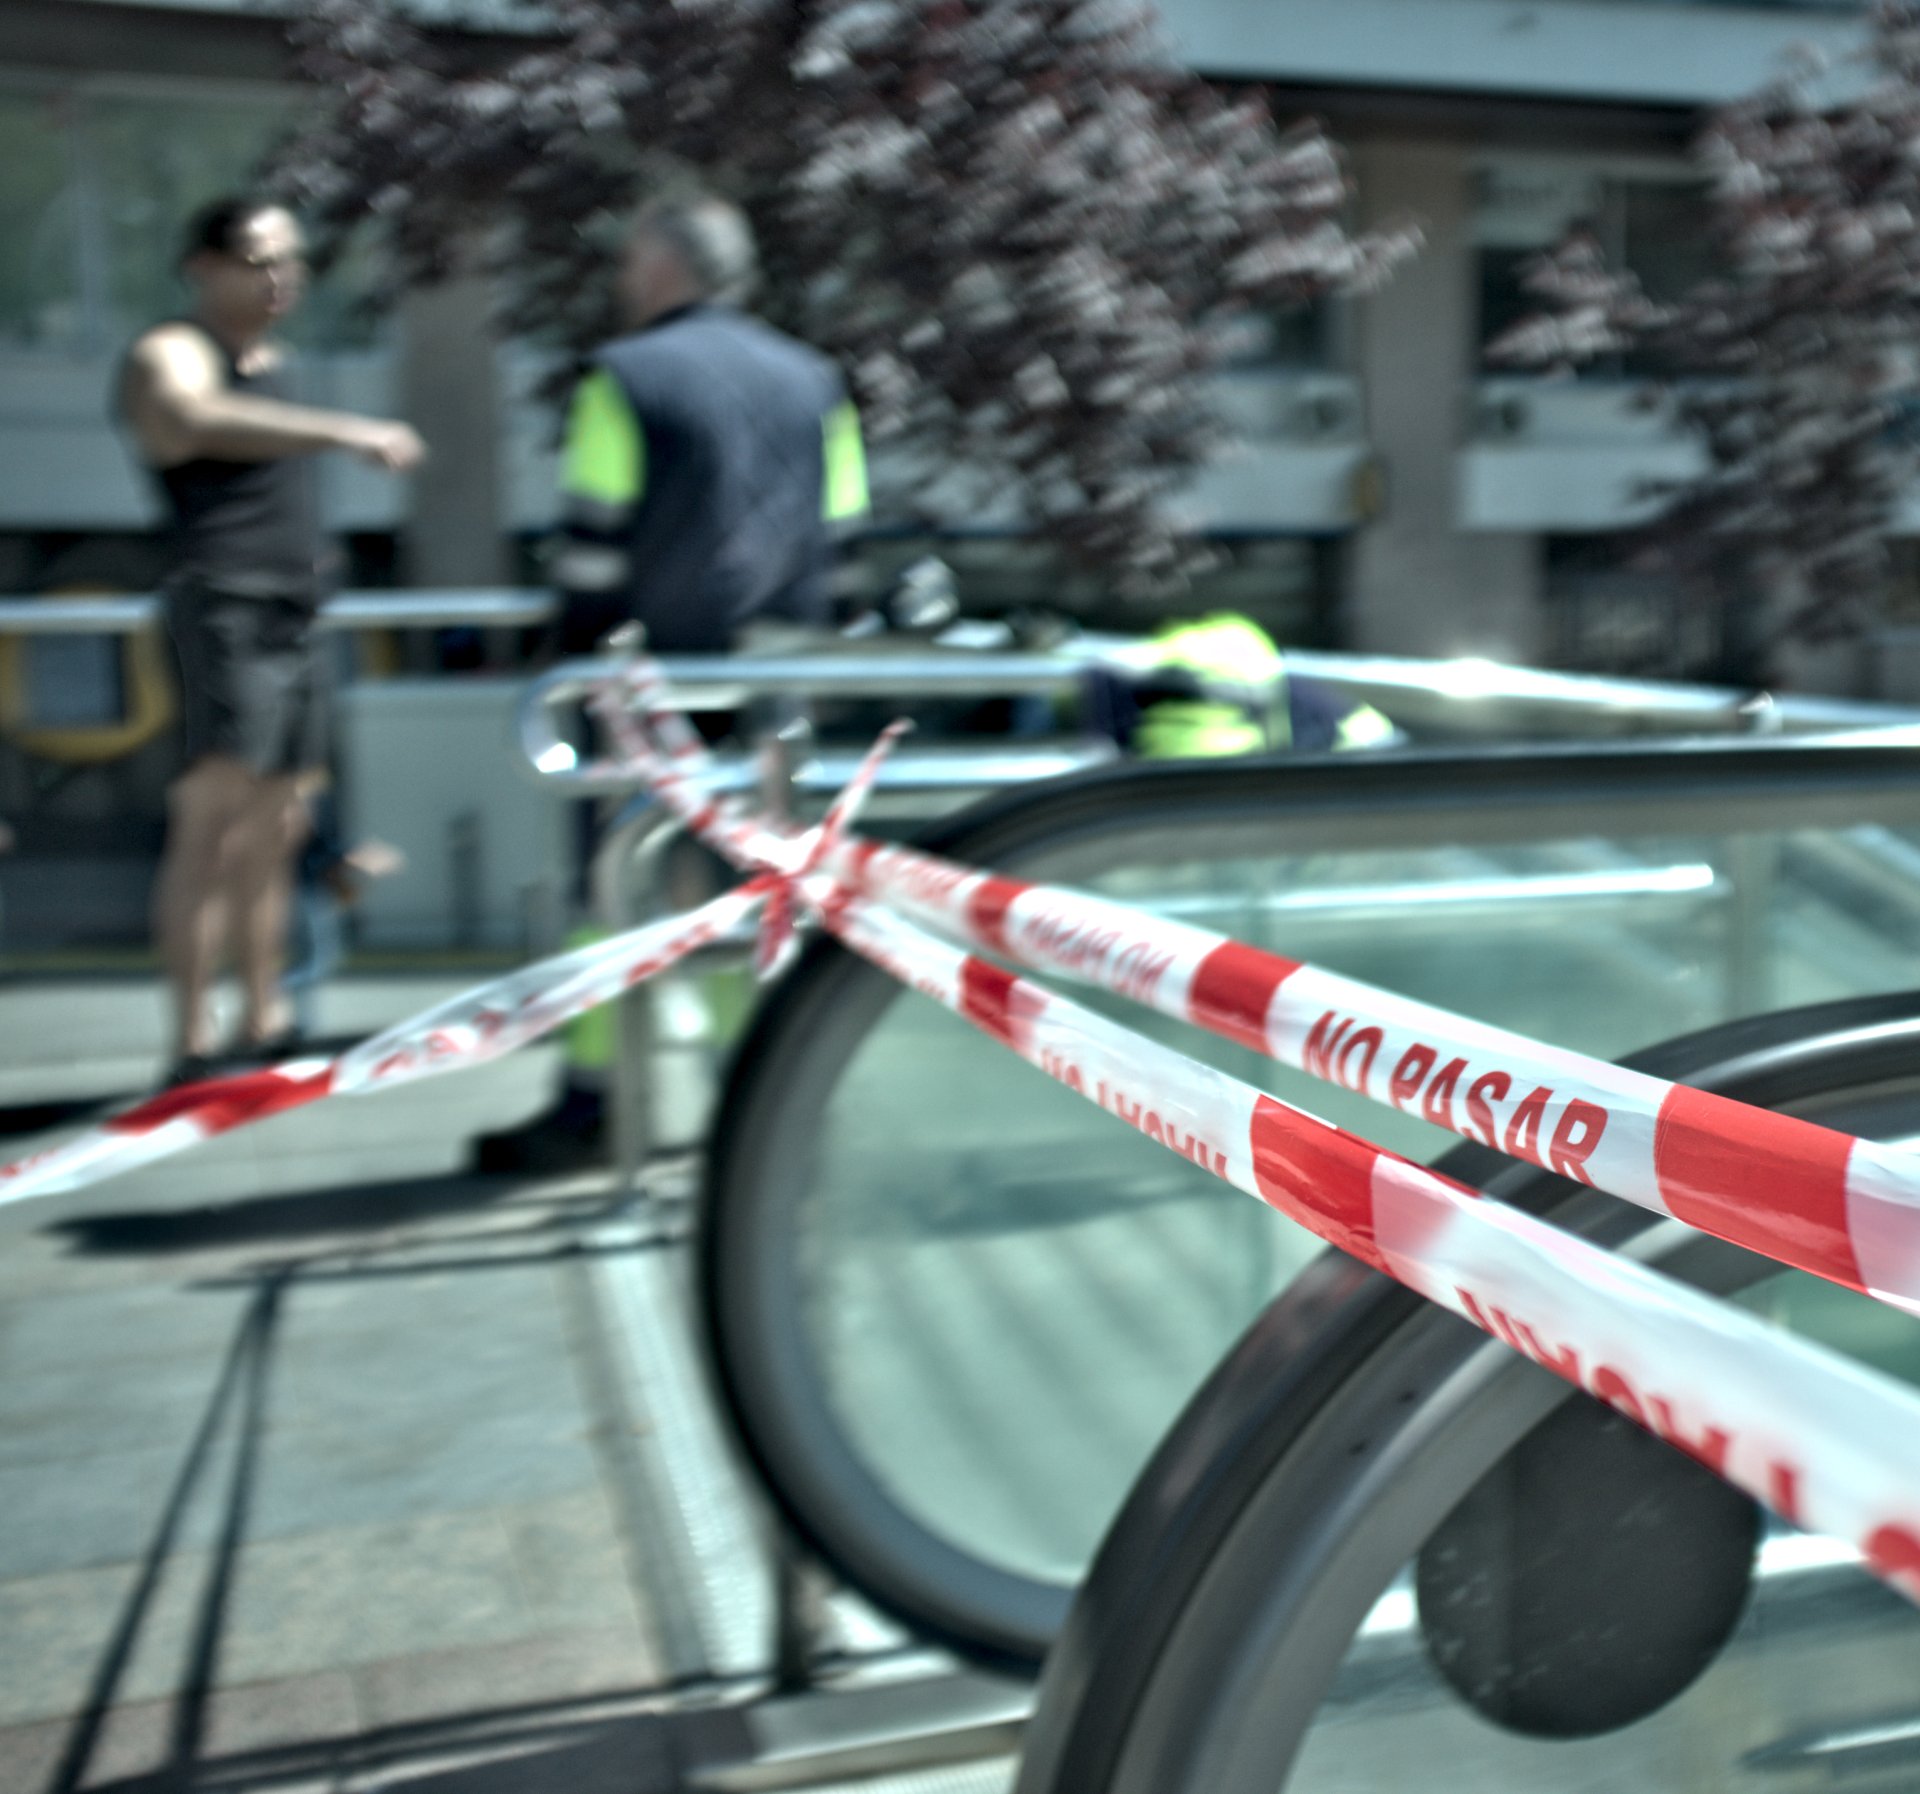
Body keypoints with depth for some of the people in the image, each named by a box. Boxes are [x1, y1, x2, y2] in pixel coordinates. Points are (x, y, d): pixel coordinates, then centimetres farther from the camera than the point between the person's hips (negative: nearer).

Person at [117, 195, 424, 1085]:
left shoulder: (268, 361, 21)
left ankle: (264, 1026, 16)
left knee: (275, 831, 9)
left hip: (294, 620, 9)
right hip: (226, 613, -9)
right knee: (212, 821, -14)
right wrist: (351, 432, -39)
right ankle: (191, 1045, -13)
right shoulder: (170, 355, -6)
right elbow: (200, 419, -30)